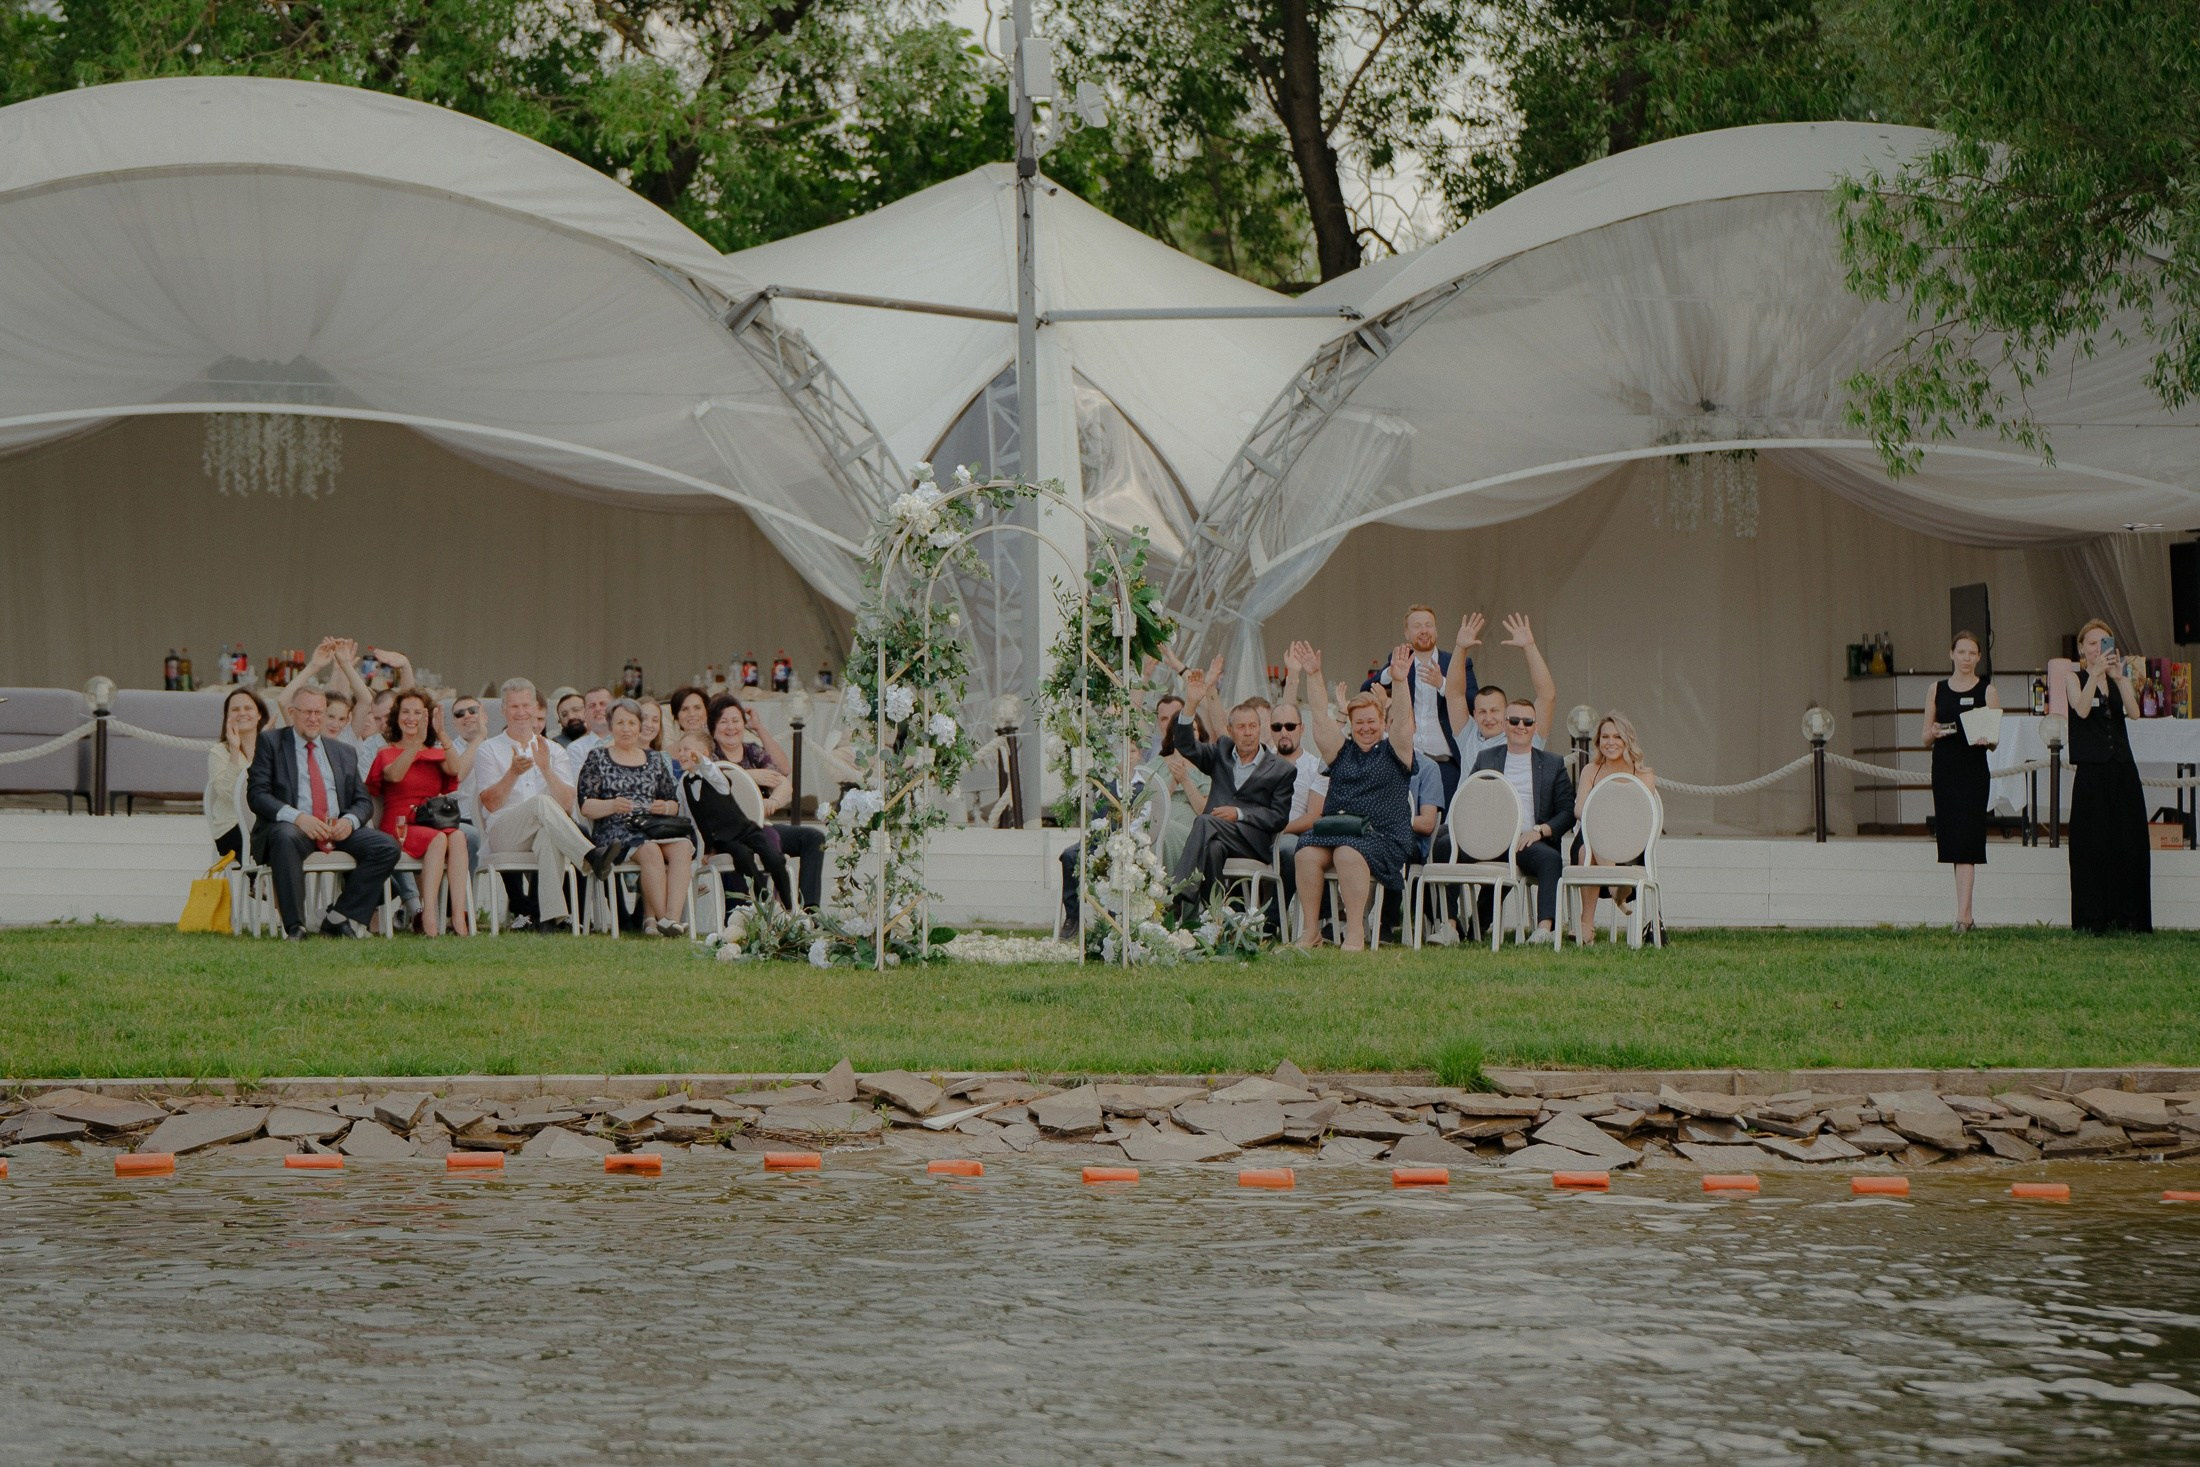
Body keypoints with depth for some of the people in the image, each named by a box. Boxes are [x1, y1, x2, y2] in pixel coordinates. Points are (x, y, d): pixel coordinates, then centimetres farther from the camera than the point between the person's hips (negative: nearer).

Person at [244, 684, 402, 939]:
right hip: (293, 826, -4)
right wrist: (296, 817, -20)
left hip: (339, 830, 4)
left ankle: (340, 919, -16)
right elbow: (257, 794, -3)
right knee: (285, 838, -40)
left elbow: (363, 801, 18)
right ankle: (294, 926, -34)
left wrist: (350, 820, -8)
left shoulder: (343, 752, 22)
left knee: (387, 847, -20)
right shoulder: (271, 744, 9)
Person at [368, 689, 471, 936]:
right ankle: (428, 914, -42)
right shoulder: (387, 753, 13)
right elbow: (394, 775, -13)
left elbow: (454, 769, -4)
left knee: (458, 836, -32)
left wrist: (443, 735, -18)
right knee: (438, 839, -35)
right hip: (400, 827, -3)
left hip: (434, 823, 3)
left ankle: (459, 914, -43)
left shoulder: (437, 754, 21)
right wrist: (417, 742, -24)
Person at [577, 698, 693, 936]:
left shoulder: (654, 759, 24)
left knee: (682, 847, -32)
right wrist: (612, 805, -16)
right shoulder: (598, 758, 13)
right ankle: (660, 917, -39)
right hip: (616, 831, -3)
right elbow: (585, 806, 3)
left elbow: (674, 804, 22)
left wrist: (665, 808, -3)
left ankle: (672, 916, -45)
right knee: (650, 850, -37)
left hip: (654, 827, 3)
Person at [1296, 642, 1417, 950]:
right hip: (1334, 829, 4)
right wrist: (1314, 675, 2)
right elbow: (1322, 718, 12)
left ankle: (1356, 933, -32)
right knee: (1308, 853, -27)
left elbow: (1403, 721, -5)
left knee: (1348, 854, -35)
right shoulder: (1342, 751, 20)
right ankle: (1311, 932, -24)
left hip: (1383, 837, -4)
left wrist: (1400, 681, -20)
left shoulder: (1393, 752, 11)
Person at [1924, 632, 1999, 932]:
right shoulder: (1937, 690, 10)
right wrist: (1933, 734, -10)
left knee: (1965, 841, -12)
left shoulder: (1986, 691, 2)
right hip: (1944, 770, 4)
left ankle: (1962, 915, -18)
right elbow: (1925, 739, 12)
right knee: (1951, 838, 5)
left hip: (1974, 771, -4)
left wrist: (1986, 738, -20)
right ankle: (1967, 915, 12)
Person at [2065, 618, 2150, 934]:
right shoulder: (2075, 677, 4)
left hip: (2122, 769, 4)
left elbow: (2133, 712, -5)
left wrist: (2119, 678, -19)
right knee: (2092, 845, -5)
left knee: (2128, 845, 0)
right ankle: (2092, 917, -3)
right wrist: (2095, 674, -25)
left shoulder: (2120, 678, 13)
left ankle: (2126, 917, 3)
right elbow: (2082, 710, -15)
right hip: (2090, 772, -4)